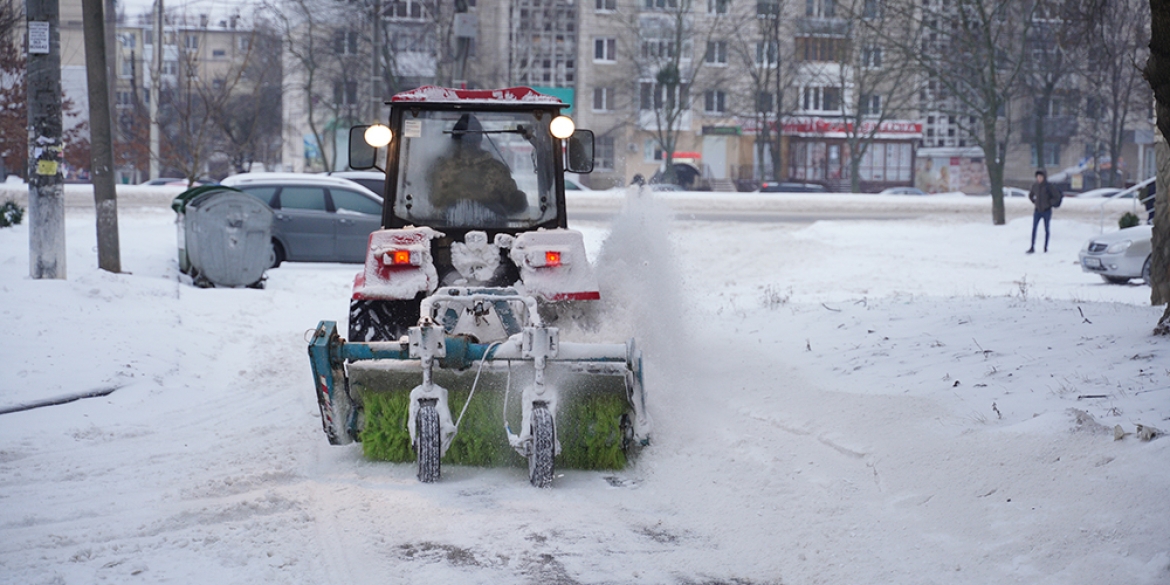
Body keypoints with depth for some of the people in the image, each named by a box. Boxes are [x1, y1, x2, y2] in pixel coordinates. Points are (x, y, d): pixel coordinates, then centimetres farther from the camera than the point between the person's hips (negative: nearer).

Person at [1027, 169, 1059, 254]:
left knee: (1046, 229, 6)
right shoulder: (1034, 185, 1)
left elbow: (1057, 196, -6)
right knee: (1034, 228, -8)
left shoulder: (1048, 186, -10)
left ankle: (1045, 247, 14)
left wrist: (1050, 203, -6)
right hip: (1037, 211, 3)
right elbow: (1030, 195, 19)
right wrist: (1034, 202, 8)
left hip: (1046, 211, -3)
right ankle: (1032, 247, -9)